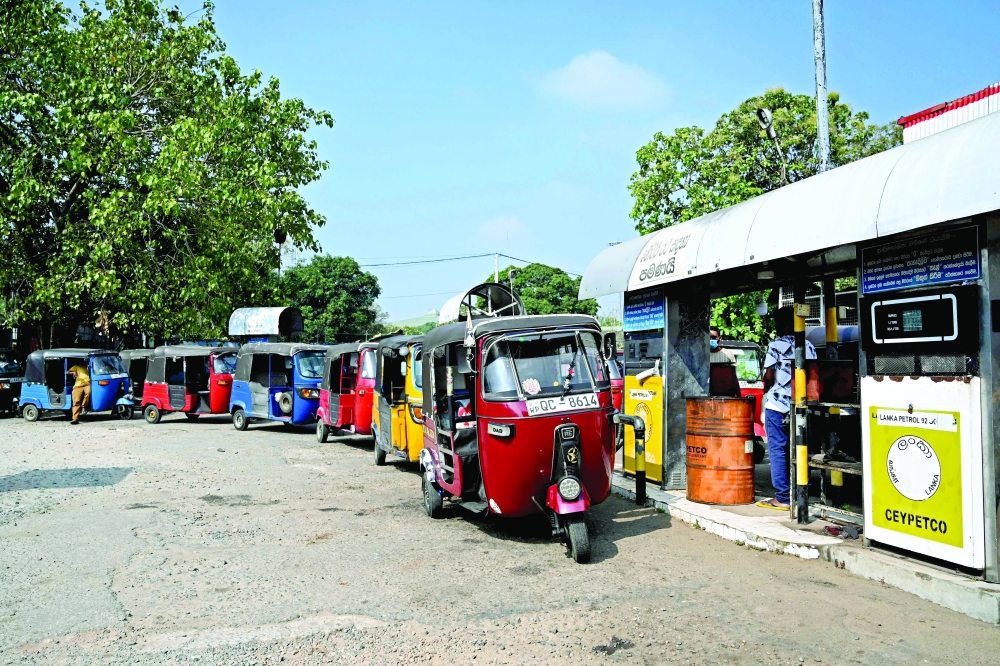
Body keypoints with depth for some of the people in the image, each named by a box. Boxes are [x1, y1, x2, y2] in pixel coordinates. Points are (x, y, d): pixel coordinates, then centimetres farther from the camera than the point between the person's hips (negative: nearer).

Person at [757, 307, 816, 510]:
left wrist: (766, 389, 11)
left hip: (777, 405, -5)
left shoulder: (776, 346, -8)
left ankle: (782, 497, -1)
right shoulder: (809, 346, 7)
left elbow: (769, 377, -9)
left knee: (778, 450, 0)